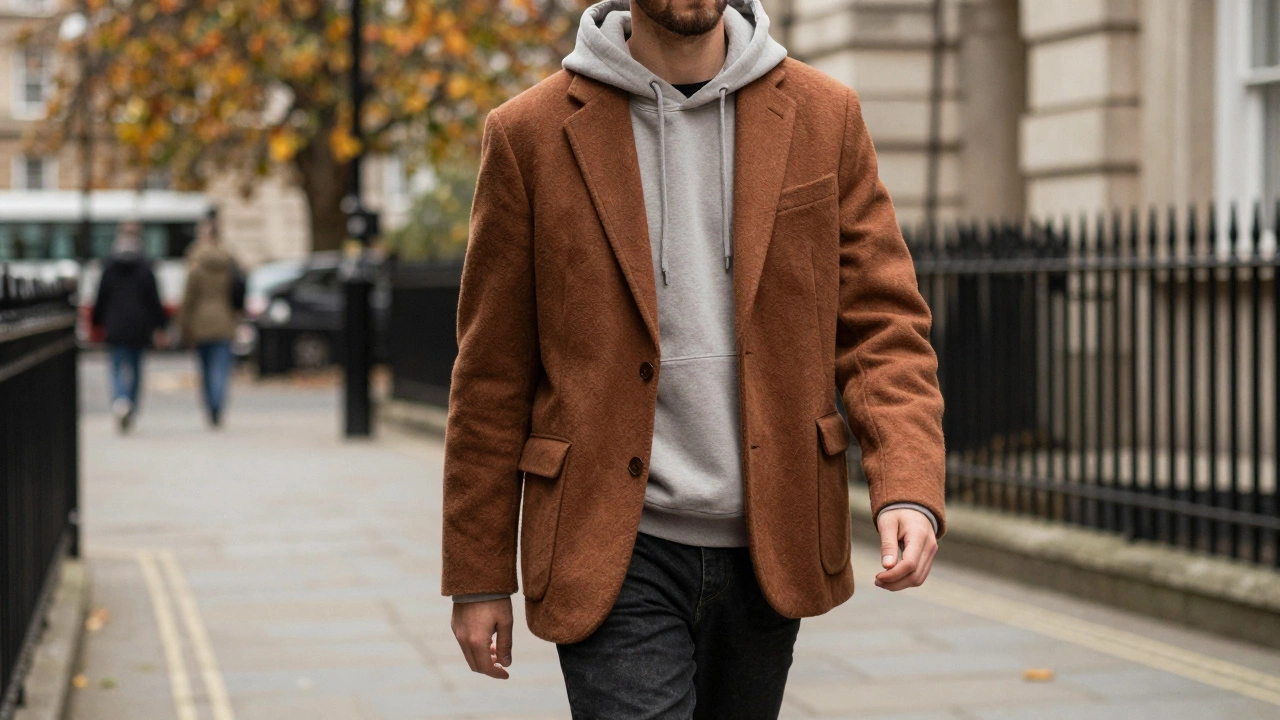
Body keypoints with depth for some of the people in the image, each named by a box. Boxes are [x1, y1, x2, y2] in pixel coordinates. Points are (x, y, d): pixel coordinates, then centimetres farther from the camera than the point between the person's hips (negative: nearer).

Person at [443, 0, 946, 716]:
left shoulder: (824, 118, 3)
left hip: (766, 549, 3)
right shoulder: (531, 134, -2)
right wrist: (478, 576, 3)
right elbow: (492, 372, 2)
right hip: (615, 553, -3)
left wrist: (910, 489, -15)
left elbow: (883, 321, 3)